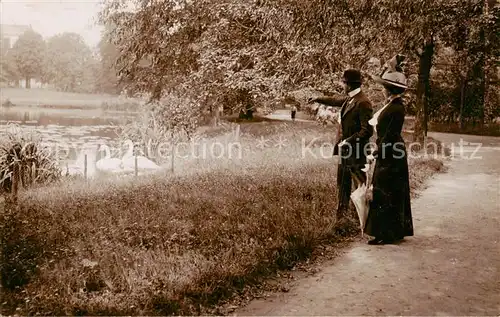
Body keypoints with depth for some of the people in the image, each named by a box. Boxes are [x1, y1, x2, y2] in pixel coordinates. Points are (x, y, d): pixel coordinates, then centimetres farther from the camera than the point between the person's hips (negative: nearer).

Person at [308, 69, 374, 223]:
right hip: (345, 149, 10)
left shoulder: (363, 103, -20)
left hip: (356, 152, -10)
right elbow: (336, 100, 29)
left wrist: (348, 141, -22)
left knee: (361, 185, -2)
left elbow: (367, 130, -23)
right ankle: (341, 215, 33)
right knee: (343, 184, 19)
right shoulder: (349, 99, 7)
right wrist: (318, 99, 41)